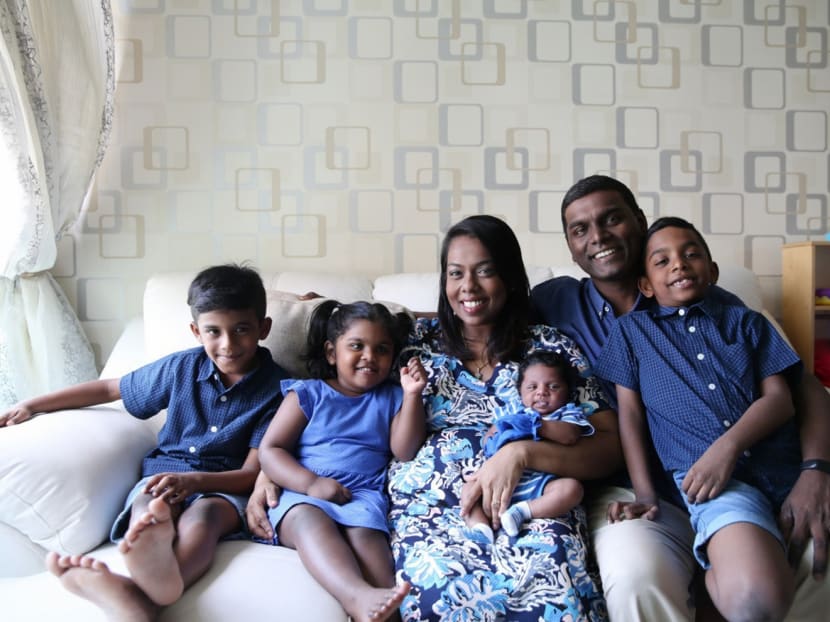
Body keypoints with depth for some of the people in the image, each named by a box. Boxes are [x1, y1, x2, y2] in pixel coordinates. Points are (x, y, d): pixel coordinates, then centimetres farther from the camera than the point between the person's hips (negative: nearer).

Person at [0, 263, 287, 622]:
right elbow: (111, 388, 21)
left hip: (225, 486, -3)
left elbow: (253, 472, -10)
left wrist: (193, 480, -29)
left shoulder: (276, 388, -5)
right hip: (165, 473, 3)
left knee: (202, 516, -38)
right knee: (149, 506, -34)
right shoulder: (181, 367, 5)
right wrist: (33, 405, 21)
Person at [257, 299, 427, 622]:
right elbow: (269, 450, 4)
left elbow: (405, 451, 6)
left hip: (364, 495, 2)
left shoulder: (392, 397, 20)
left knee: (365, 531, -34)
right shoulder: (308, 394, 12)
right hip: (302, 494, -1)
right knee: (308, 517, -37)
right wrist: (311, 483, -13)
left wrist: (412, 395, -4)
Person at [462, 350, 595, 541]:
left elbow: (570, 435, -11)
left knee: (572, 488, -29)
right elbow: (488, 439, 15)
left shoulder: (568, 413, 11)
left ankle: (523, 510, -27)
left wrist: (536, 426, -14)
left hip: (540, 484, -3)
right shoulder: (512, 411, 21)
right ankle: (479, 524, -30)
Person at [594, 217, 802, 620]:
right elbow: (629, 413, 13)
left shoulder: (747, 322, 21)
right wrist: (644, 492, 1)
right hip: (709, 476, -2)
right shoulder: (631, 330, 18)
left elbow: (780, 399, 9)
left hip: (786, 466, 3)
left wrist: (728, 447, -10)